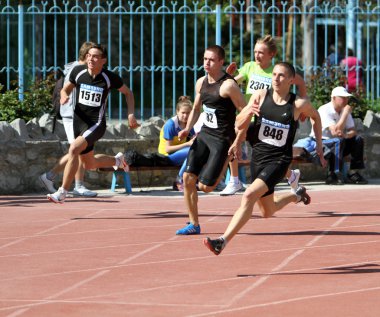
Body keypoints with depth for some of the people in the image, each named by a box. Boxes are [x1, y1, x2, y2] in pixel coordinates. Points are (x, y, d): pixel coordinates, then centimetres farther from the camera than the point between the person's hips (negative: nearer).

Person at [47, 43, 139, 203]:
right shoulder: (78, 71, -6)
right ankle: (117, 160, 47)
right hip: (79, 122, 5)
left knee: (73, 149, -27)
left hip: (96, 124, -5)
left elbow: (128, 93, 5)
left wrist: (131, 114, -7)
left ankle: (62, 192, -21)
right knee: (89, 164, 16)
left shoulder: (110, 77, -11)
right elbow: (65, 89, 9)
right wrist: (64, 95, -15)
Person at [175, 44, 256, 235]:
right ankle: (194, 224, 8)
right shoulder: (201, 83, 8)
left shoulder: (228, 85, -16)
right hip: (204, 134, 7)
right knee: (188, 178, -4)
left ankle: (222, 170, 25)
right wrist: (187, 129, 5)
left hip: (222, 139, -7)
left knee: (205, 187, -8)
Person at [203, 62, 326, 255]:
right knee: (268, 212, 19)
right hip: (258, 156, 5)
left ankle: (222, 242, -26)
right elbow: (240, 125, -1)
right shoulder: (260, 96, -4)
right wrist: (248, 112, -22)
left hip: (279, 160, -5)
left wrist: (319, 145, 16)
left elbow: (315, 117, 13)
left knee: (249, 196, -25)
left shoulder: (299, 104, -9)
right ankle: (297, 195, 49)